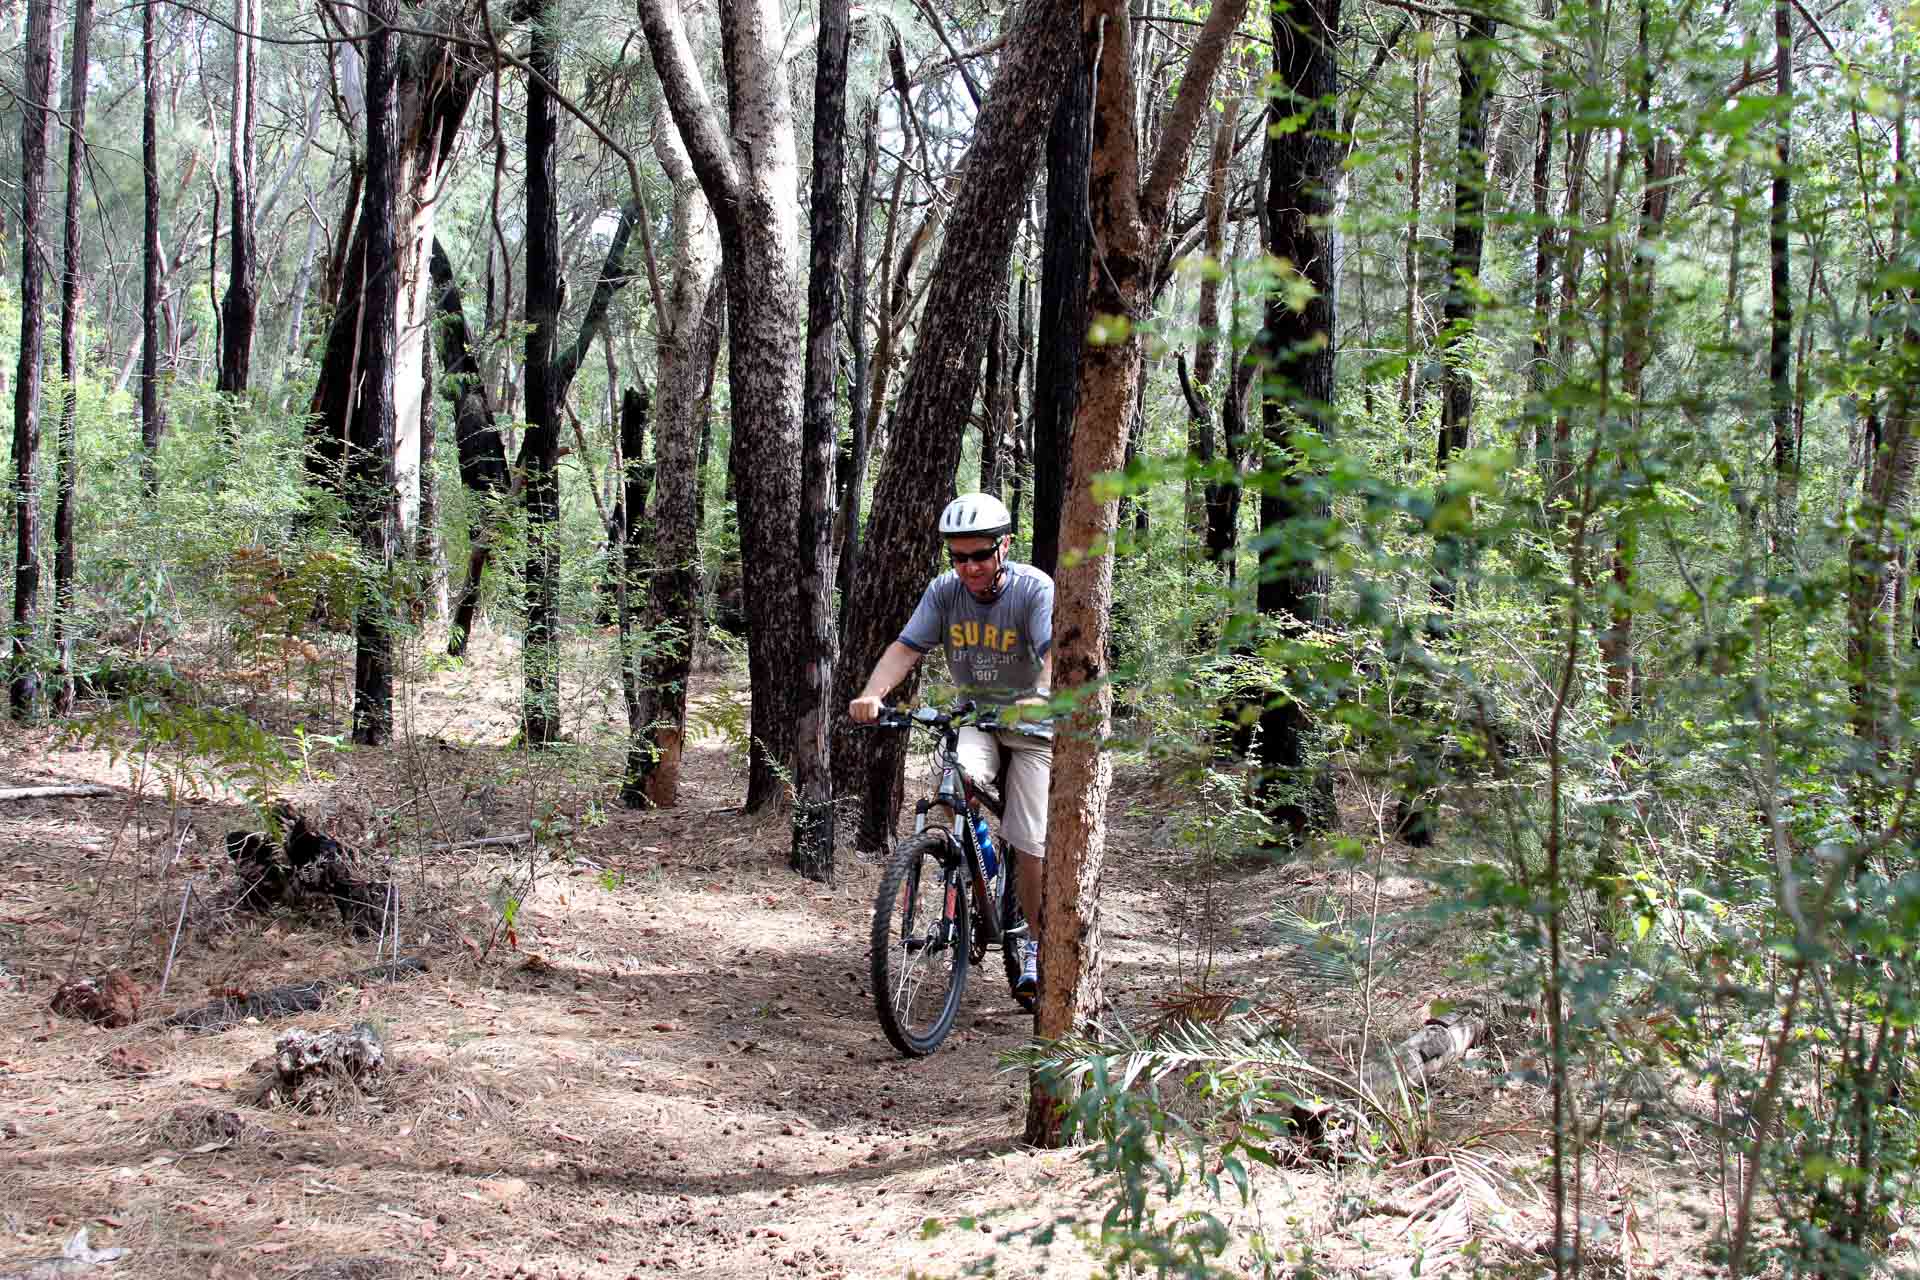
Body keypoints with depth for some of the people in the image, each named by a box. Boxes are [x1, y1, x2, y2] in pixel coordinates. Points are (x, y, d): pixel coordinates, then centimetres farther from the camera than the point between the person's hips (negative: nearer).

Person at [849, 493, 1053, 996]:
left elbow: (1055, 652, -33)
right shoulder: (944, 591, -8)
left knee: (1029, 842, -8)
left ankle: (1034, 941, 14)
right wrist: (871, 695, -35)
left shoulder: (1035, 589, -19)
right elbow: (906, 647, -16)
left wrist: (1041, 698, -54)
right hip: (973, 718, 3)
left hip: (1031, 726, -3)